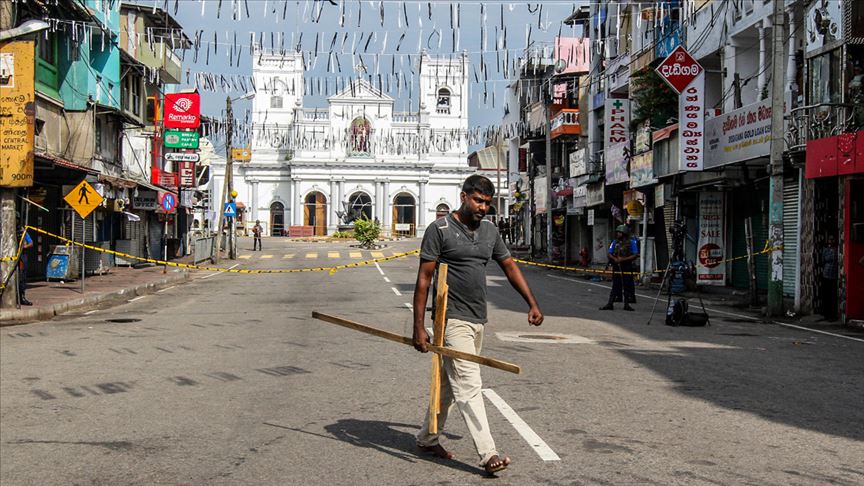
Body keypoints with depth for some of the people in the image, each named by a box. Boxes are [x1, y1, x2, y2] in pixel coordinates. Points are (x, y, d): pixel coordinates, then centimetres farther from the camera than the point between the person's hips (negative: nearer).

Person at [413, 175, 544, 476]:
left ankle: (428, 439, 30)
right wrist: (419, 327, -14)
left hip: (478, 320, 7)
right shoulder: (440, 229, -8)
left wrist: (532, 303, 9)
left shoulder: (489, 230, 11)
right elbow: (424, 278, -10)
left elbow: (509, 267, 18)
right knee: (469, 385, -12)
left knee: (449, 383, 16)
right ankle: (488, 454, -15)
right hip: (453, 318, -7)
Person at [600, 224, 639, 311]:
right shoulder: (615, 242, 7)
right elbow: (609, 254, 8)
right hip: (616, 267, 3)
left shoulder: (631, 242, -3)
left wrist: (623, 259, -16)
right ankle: (610, 304, 3)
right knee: (615, 286, 4)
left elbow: (635, 255, -8)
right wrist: (615, 259, -13)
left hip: (627, 267, -3)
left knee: (627, 286, 3)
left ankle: (626, 304, 11)